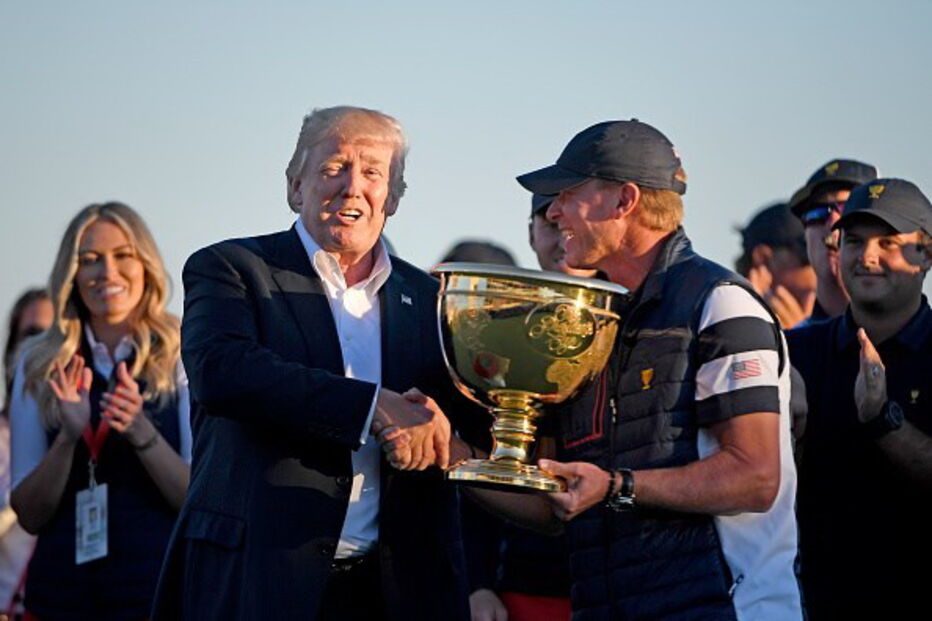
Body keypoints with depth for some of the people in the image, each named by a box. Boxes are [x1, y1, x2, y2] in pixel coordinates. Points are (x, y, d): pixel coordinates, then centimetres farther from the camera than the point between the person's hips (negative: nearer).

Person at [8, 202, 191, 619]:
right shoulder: (40, 367, 4)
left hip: (156, 585, -2)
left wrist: (142, 432, -22)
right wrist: (70, 435, -14)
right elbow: (30, 516, 2)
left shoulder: (179, 360, -3)